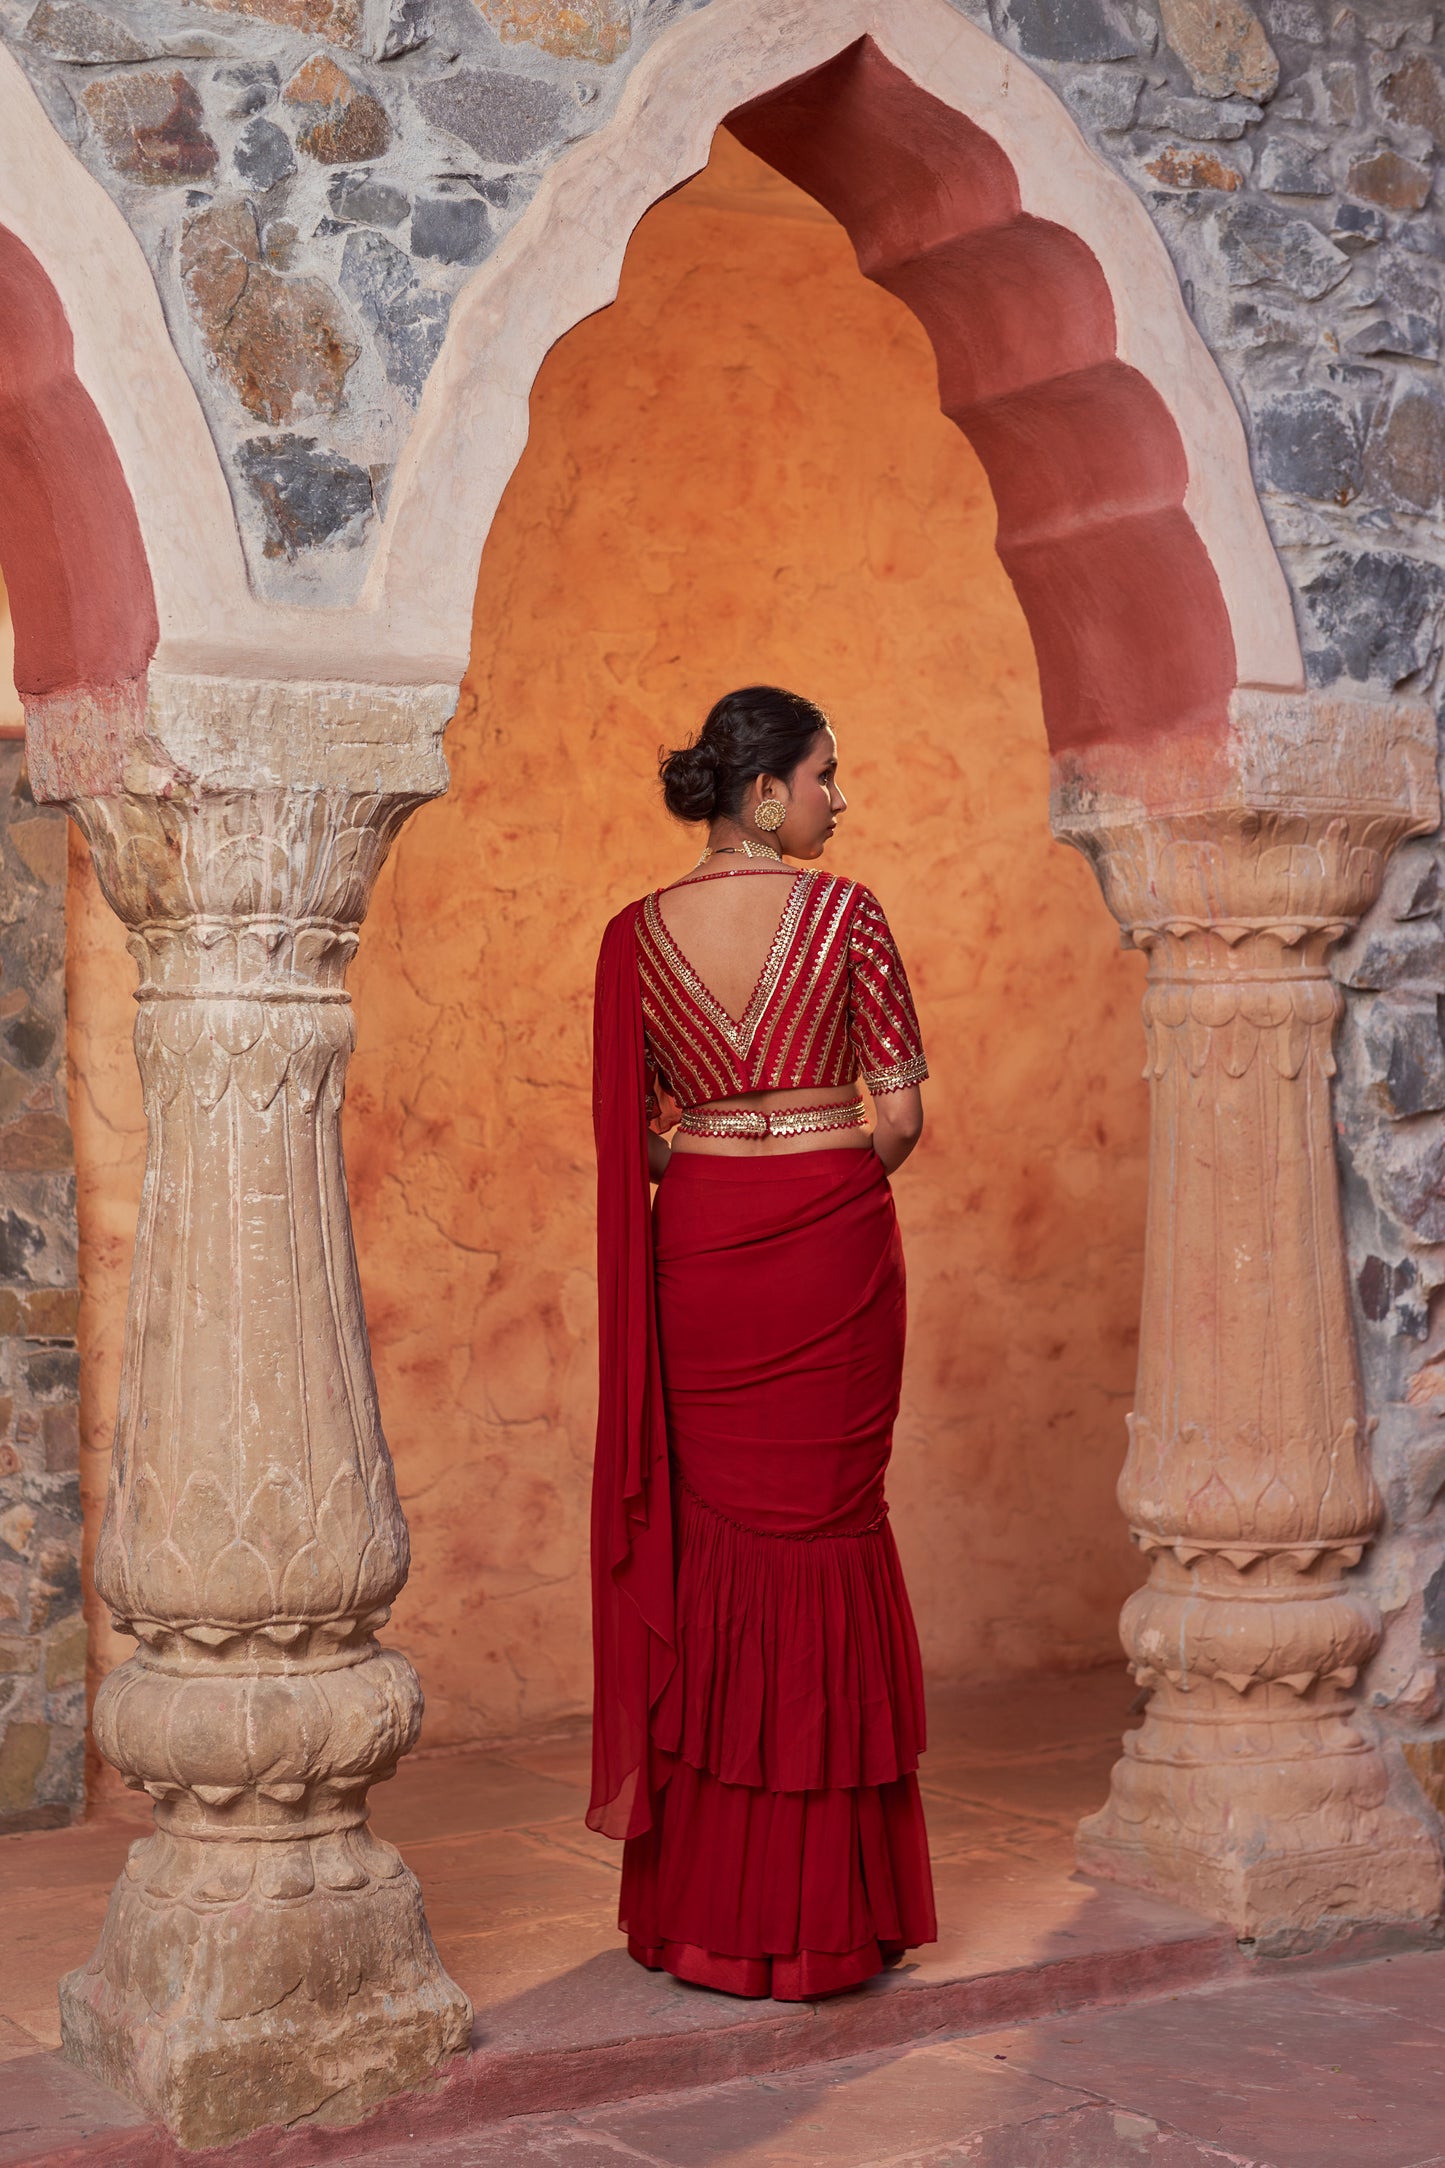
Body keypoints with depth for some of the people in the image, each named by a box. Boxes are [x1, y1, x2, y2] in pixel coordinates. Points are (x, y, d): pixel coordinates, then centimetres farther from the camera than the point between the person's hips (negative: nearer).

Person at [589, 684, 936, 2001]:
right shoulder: (844, 912, -7)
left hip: (697, 1249, 3)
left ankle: (706, 1896, 16)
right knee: (828, 1532, 6)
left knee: (708, 1534, 11)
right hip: (831, 1244, -3)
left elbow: (627, 1137, 4)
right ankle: (821, 1902, 12)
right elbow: (901, 1114, -7)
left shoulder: (638, 936, 2)